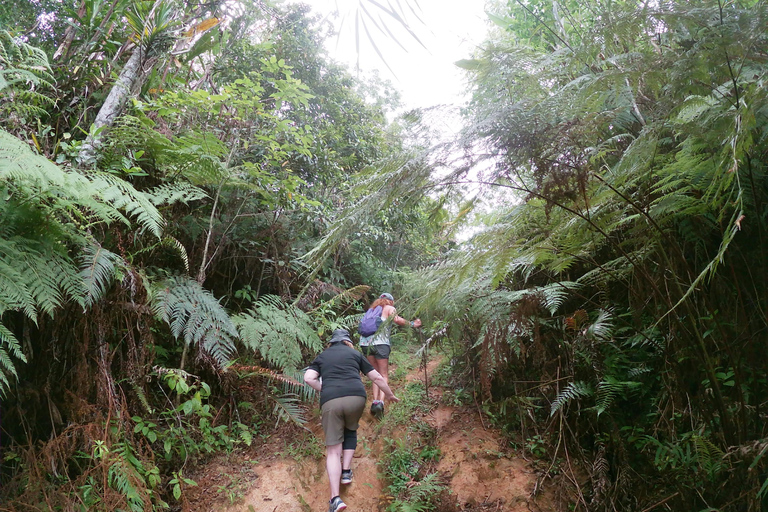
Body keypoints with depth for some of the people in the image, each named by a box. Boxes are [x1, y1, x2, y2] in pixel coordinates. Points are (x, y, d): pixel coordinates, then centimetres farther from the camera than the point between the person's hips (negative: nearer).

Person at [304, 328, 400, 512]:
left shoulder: (321, 356, 25)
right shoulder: (355, 353, 24)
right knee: (350, 430, 31)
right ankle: (346, 472, 24)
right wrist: (389, 395, 41)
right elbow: (377, 377, 26)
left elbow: (308, 378, 6)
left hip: (331, 401, -1)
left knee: (333, 449, 4)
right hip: (356, 397, 1)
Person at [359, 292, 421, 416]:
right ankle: (380, 401, -17)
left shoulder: (372, 309, 26)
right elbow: (397, 320, -10)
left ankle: (375, 401, 2)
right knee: (384, 375, 2)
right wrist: (412, 324, -3)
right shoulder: (390, 308, 9)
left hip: (365, 342, 5)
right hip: (380, 343, -5)